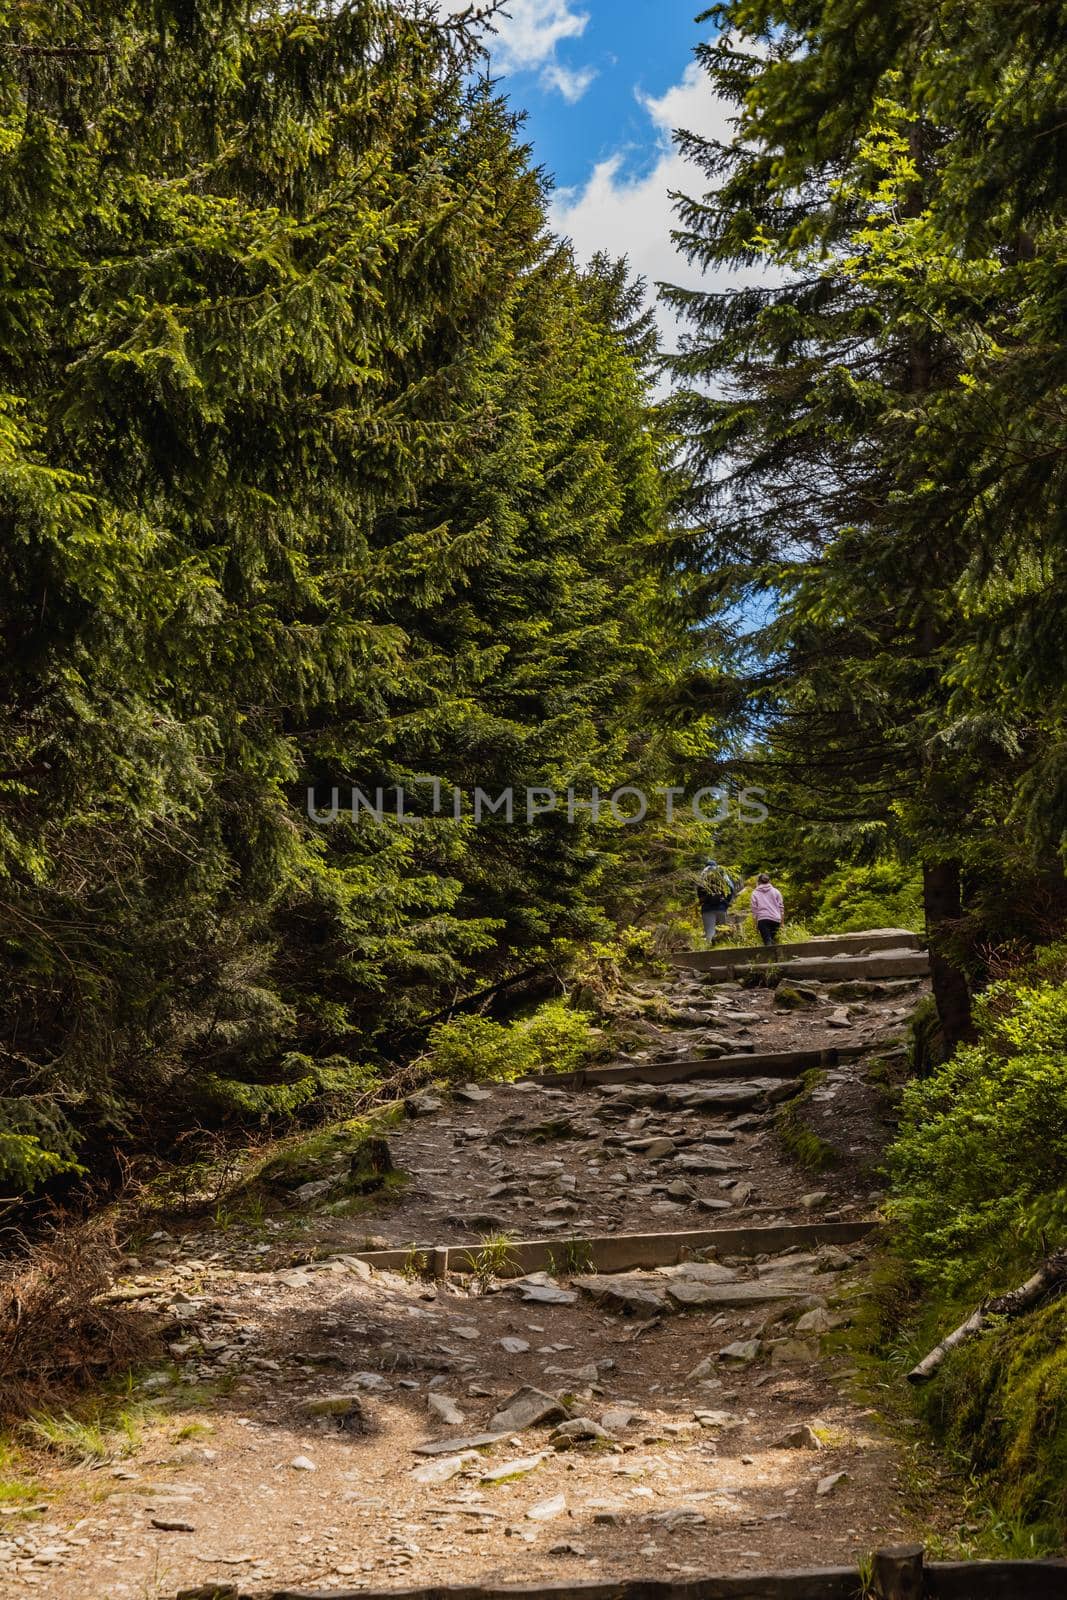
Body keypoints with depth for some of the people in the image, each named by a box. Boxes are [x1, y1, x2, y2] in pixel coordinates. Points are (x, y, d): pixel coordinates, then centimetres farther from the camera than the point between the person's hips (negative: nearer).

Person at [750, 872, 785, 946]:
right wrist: (782, 923, 13)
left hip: (763, 919, -2)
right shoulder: (775, 891, 12)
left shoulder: (755, 893, 8)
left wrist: (756, 925, 8)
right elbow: (781, 907, 9)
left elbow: (754, 910, 4)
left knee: (768, 942, -9)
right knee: (773, 941, 13)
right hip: (775, 920, 2)